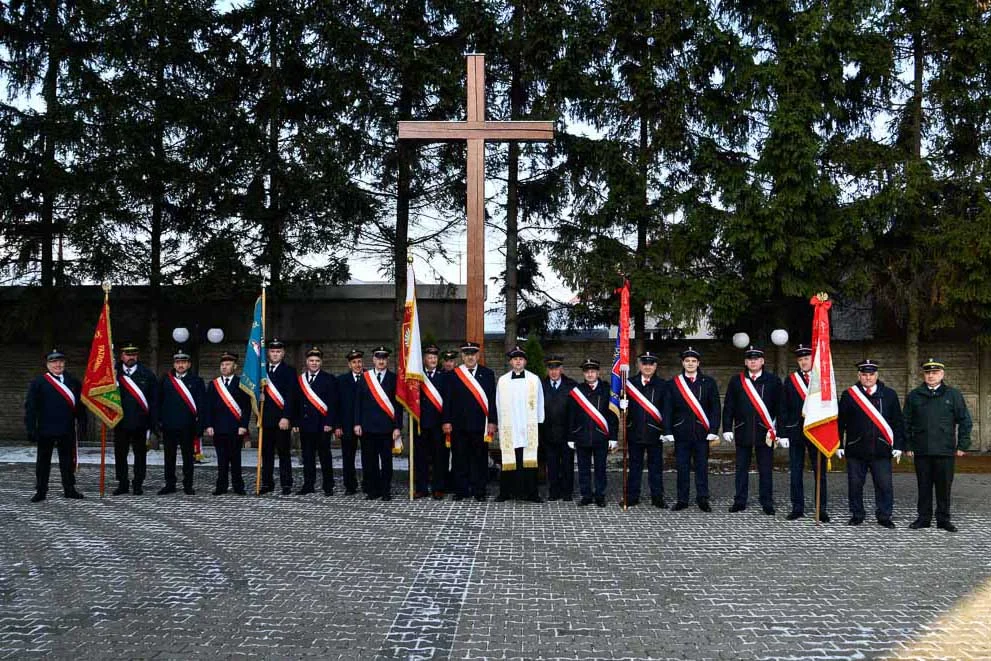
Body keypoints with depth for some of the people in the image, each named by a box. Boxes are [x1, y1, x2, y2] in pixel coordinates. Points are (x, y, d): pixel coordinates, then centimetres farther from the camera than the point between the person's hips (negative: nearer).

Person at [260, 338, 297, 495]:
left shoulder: (289, 371, 0)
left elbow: (291, 396, -8)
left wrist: (286, 417, -16)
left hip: (282, 420, -4)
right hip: (265, 419, 4)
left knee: (284, 453, -1)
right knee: (266, 453, 7)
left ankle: (286, 485, 3)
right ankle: (267, 484, 14)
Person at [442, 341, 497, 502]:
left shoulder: (488, 374, 8)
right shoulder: (453, 375, 8)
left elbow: (492, 399, 5)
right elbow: (447, 400, 6)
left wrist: (492, 422, -1)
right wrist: (446, 421, -1)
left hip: (480, 425, 0)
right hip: (459, 425, 0)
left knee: (480, 459, 2)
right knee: (460, 459, 4)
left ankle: (479, 491, 10)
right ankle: (461, 490, 13)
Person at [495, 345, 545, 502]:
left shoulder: (534, 379, 6)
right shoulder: (502, 380, 9)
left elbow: (539, 404, 9)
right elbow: (499, 405, 11)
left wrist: (539, 425, 5)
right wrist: (501, 427, 8)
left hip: (529, 428, 0)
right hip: (509, 428, 1)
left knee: (529, 460, -2)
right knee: (510, 460, -1)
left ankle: (531, 493, 4)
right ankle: (506, 492, 6)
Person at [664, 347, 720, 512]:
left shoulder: (708, 382, 5)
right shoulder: (674, 383, 5)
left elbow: (715, 408, 3)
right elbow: (668, 409, 4)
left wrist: (713, 431, -5)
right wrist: (668, 432, -3)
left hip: (702, 433, 0)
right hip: (681, 433, 0)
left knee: (702, 466, 5)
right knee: (682, 467, 5)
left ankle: (702, 499, 15)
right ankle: (682, 500, 13)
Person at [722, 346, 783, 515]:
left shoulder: (773, 381, 3)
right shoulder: (736, 381, 6)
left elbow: (780, 407, 2)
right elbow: (728, 407, 7)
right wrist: (727, 429, 0)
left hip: (765, 433, -1)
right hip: (742, 432, 1)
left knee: (765, 470, 4)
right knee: (741, 469, 8)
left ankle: (767, 503, 12)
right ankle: (740, 502, 16)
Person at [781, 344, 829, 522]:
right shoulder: (790, 380, 6)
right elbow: (784, 408, 5)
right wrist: (783, 432, -1)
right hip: (796, 432, 2)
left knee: (820, 472, 2)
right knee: (796, 472, 6)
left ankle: (822, 509, 8)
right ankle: (797, 508, 13)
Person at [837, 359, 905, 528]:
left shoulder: (889, 395, 7)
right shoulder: (848, 395, 4)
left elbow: (898, 422, 9)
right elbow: (840, 422, 6)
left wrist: (898, 445, 3)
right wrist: (839, 444, 2)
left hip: (881, 450, 0)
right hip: (855, 449, 0)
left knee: (884, 485, 2)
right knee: (855, 484, 6)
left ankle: (884, 517, 14)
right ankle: (857, 515, 19)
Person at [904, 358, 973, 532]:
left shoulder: (953, 395, 4)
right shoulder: (914, 396, 7)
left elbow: (965, 421, 6)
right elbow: (907, 423, 10)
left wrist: (962, 445, 0)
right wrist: (908, 446, 5)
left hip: (945, 451, -1)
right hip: (921, 451, 1)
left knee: (944, 486, 4)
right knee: (924, 486, 6)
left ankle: (943, 519, 15)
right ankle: (924, 518, 16)